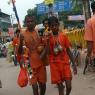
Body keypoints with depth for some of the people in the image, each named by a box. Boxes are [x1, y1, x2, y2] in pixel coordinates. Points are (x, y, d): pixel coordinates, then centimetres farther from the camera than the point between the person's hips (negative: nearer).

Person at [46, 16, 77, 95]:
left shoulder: (64, 36, 2)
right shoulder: (48, 38, -3)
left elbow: (68, 50, 7)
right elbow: (47, 53, -10)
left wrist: (74, 64, 5)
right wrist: (47, 41, -21)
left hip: (65, 63, 1)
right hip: (55, 64, -1)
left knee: (69, 86, -3)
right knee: (60, 87, 4)